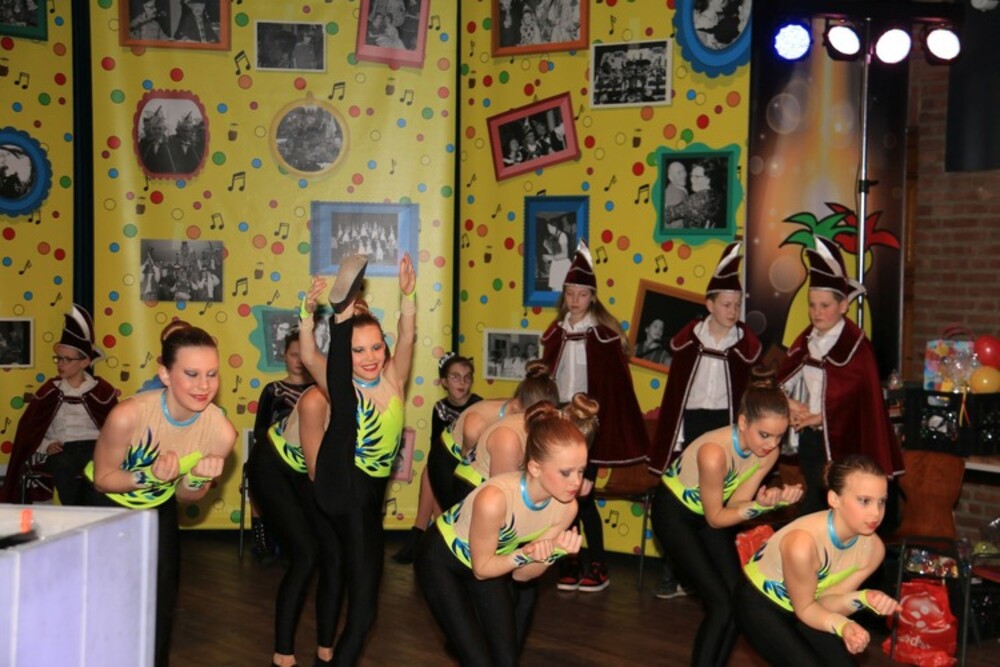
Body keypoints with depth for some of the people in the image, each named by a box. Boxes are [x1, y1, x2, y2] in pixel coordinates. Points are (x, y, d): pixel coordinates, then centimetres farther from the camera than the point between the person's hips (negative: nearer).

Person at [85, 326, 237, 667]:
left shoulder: (221, 431, -29)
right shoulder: (128, 416, -38)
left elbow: (186, 496, -11)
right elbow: (102, 479, -21)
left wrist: (199, 479, -33)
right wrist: (149, 476, -38)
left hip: (159, 506, 3)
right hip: (108, 504, -3)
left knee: (162, 593, 10)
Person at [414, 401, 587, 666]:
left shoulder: (566, 507, -22)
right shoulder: (494, 499, -39)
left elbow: (521, 575, -11)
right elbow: (481, 568, -22)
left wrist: (554, 552, -28)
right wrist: (524, 553, -37)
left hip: (490, 564, 6)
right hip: (442, 559, -5)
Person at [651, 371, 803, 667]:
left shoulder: (769, 452, -18)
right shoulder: (715, 453, -38)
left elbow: (734, 504, -13)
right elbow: (715, 518, -23)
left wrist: (773, 499, -29)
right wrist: (760, 506, -34)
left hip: (712, 512, 7)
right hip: (674, 511, -6)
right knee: (722, 605, -12)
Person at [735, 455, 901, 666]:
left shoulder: (873, 548, -19)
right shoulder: (802, 544, -39)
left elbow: (824, 600, -11)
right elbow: (805, 608, -21)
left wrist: (864, 598, -28)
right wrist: (842, 626, -38)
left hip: (805, 604, 6)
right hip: (759, 602, -6)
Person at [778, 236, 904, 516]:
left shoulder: (855, 345, -10)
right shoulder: (806, 340, 9)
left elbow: (856, 401, -14)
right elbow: (782, 382, 7)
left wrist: (816, 418, -14)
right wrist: (791, 405, -11)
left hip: (839, 442, -6)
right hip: (809, 439, 6)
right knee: (814, 505, 13)